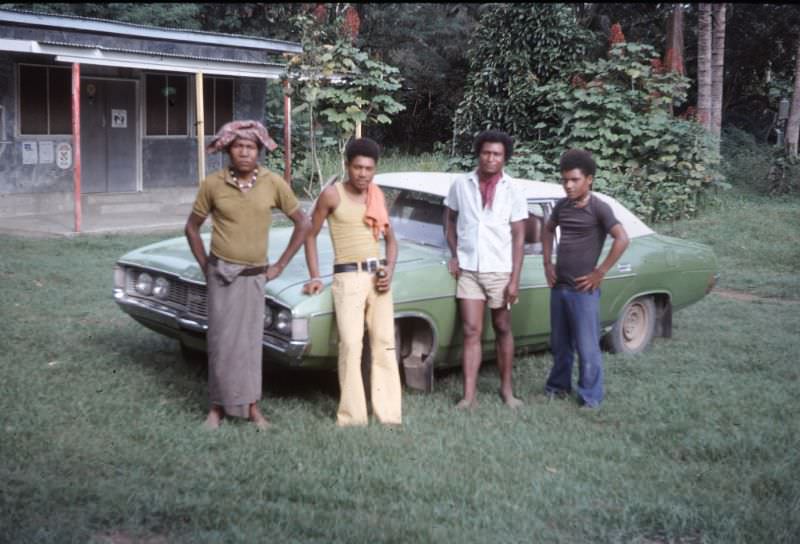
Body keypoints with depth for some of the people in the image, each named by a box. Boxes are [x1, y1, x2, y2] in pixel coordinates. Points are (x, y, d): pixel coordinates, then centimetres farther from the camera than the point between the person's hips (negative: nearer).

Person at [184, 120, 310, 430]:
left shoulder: (274, 184, -5)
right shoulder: (212, 184, -5)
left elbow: (302, 223, 4)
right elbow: (192, 227, 9)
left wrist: (280, 266, 2)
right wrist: (205, 265, 2)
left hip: (254, 275, 0)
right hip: (221, 274, 0)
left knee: (250, 341, 6)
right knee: (221, 341, 3)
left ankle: (251, 406, 17)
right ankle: (218, 405, 16)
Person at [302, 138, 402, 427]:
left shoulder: (377, 195, 10)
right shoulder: (332, 194, -3)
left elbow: (390, 238, 18)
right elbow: (310, 235, 4)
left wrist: (389, 269, 1)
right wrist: (315, 277, -3)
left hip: (377, 276, 5)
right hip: (348, 278, -5)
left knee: (385, 345, 3)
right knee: (351, 346, -12)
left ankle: (389, 415, 8)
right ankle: (352, 418, -7)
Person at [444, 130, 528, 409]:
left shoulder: (512, 190, -4)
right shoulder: (461, 184, 0)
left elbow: (518, 236, -4)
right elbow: (449, 219, 13)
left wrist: (514, 279, -8)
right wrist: (454, 255, 1)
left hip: (499, 270, 0)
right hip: (468, 269, 1)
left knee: (503, 330, 11)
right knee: (472, 332, -2)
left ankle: (506, 388, 24)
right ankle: (469, 395, -1)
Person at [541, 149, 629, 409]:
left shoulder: (599, 208, -12)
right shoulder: (562, 206, 6)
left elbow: (622, 239, -20)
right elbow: (548, 230, 25)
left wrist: (600, 273, -18)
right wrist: (547, 263, 13)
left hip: (583, 290, -6)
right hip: (558, 286, 6)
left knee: (587, 346, 0)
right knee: (559, 344, 17)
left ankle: (591, 396, 11)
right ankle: (559, 385, 32)